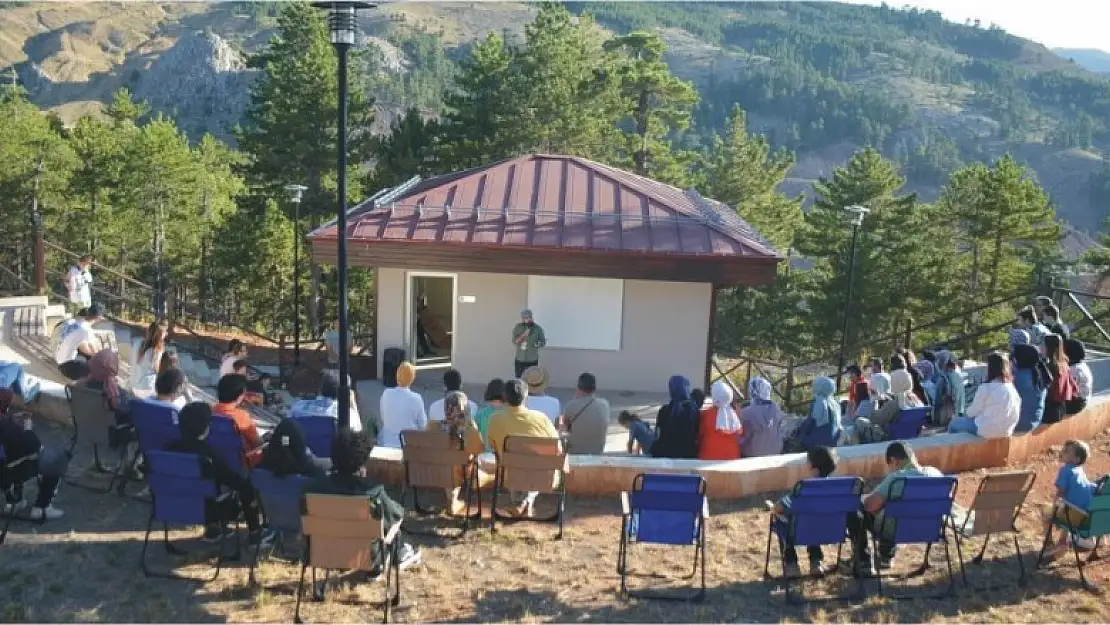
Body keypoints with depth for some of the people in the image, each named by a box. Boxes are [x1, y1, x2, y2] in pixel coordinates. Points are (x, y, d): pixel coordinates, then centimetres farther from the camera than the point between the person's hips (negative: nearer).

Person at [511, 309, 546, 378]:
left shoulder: (537, 328, -7)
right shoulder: (517, 328, -5)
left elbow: (543, 341, 2)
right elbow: (515, 343, -13)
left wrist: (538, 345, -20)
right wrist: (524, 334, -26)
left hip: (532, 360, -1)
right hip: (519, 360, 1)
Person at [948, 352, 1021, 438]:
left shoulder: (986, 388, -19)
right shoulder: (1013, 388, -2)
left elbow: (972, 412, -9)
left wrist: (969, 411, 15)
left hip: (987, 431, -7)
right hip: (1007, 431, 7)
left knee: (953, 424, 15)